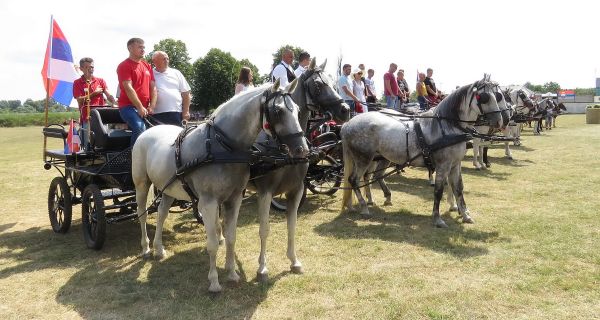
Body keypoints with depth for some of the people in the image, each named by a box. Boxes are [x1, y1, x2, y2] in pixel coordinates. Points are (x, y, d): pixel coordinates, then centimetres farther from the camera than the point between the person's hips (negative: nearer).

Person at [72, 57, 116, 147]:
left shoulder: (101, 81, 12)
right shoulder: (77, 83, 6)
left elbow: (108, 95, -2)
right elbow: (80, 100, -3)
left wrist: (114, 103, -22)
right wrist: (94, 93, -8)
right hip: (86, 118, -2)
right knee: (87, 143, -1)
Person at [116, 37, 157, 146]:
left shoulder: (147, 66, 18)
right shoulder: (124, 66, -2)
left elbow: (153, 87, 13)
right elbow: (128, 88, -12)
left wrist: (152, 106, -1)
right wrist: (140, 107, -18)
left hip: (145, 109, 7)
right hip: (129, 106, -7)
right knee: (140, 129, -29)